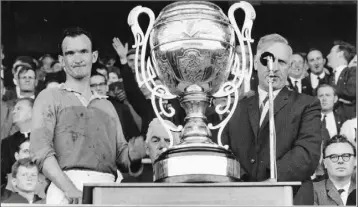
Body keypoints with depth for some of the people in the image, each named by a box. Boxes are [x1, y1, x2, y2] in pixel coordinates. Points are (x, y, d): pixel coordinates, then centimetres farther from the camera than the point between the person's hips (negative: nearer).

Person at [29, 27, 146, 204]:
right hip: (67, 191, -4)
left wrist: (133, 156, -1)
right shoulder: (50, 97, 12)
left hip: (107, 190, 4)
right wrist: (69, 188, -16)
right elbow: (40, 149, -2)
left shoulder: (107, 106, 25)